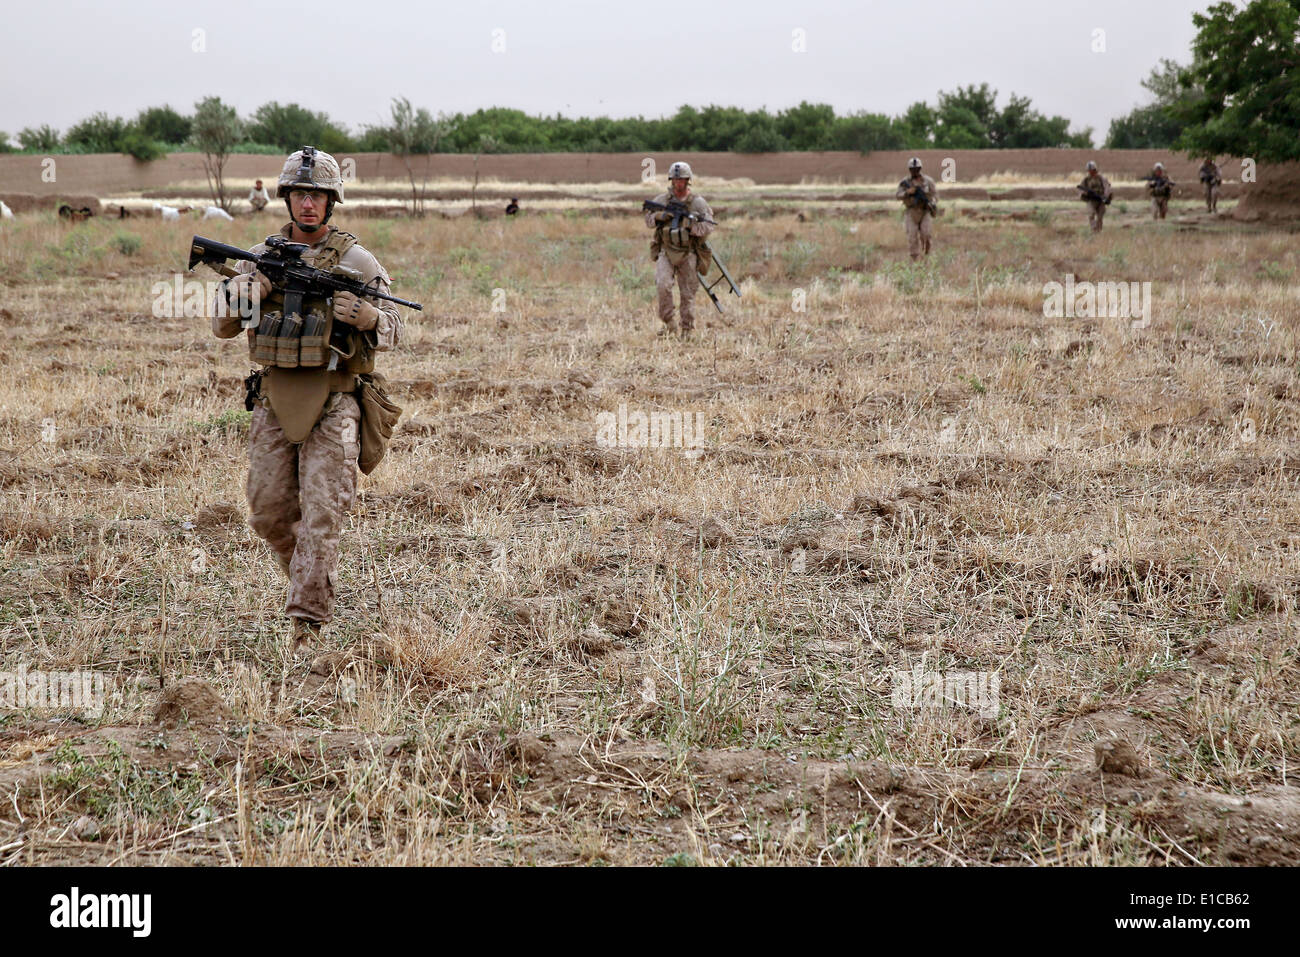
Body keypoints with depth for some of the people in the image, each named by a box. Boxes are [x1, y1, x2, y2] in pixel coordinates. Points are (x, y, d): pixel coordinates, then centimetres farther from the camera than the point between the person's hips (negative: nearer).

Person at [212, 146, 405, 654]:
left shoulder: (357, 260, -1)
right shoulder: (263, 257, 8)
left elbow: (392, 331, 0)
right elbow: (223, 326, 6)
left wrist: (367, 316, -23)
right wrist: (244, 289, -14)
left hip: (331, 405, -3)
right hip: (274, 401, 3)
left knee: (321, 514, -9)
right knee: (269, 513, 7)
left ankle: (308, 621, -5)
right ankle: (309, 576, 35)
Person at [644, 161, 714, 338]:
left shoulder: (698, 202, -2)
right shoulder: (662, 200, 5)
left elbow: (708, 226, -8)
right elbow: (648, 220, 10)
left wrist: (689, 224, -24)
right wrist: (660, 216, -11)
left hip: (688, 254, -1)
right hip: (666, 252, 1)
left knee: (688, 293, 2)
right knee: (663, 285, -19)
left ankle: (687, 330, 13)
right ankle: (669, 323, -6)